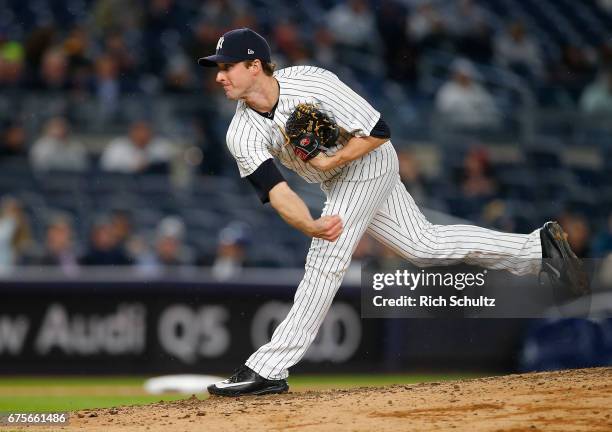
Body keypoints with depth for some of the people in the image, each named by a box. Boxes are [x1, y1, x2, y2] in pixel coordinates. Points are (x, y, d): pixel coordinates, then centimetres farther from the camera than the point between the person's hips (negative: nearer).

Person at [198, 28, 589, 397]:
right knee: (425, 246, 13)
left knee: (326, 258, -17)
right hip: (337, 183, 7)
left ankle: (268, 370, -17)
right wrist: (311, 226, -44)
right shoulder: (242, 135, -15)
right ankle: (539, 245, 24)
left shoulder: (313, 85, -30)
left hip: (368, 161, -7)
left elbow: (378, 132, -23)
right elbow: (277, 191, -27)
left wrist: (331, 161, -30)